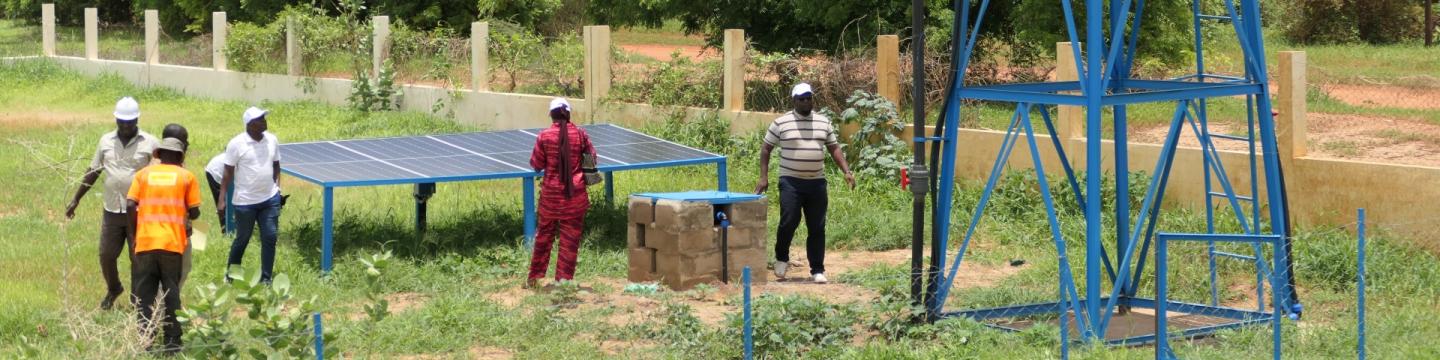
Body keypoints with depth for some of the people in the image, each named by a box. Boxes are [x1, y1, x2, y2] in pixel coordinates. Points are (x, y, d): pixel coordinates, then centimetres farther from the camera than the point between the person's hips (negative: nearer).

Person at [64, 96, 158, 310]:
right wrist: (76, 200, 13)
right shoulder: (106, 141, 7)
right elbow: (92, 172, 14)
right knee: (106, 255, 7)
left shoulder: (149, 143, -4)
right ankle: (113, 289, 33)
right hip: (112, 210, 3)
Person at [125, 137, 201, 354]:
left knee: (144, 293, 7)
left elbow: (130, 205, 0)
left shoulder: (143, 174, 9)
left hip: (145, 242, 1)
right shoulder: (186, 176, 6)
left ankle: (145, 339, 2)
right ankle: (172, 341, 4)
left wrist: (134, 231, 12)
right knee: (171, 293, 5)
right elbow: (194, 212, 4)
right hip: (173, 244, -1)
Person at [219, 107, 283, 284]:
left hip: (270, 199, 4)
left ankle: (266, 278, 11)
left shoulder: (272, 140, 3)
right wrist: (222, 199, -11)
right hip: (245, 201, -4)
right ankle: (231, 274, 29)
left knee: (270, 237, 1)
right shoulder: (236, 144, -12)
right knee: (242, 239, 8)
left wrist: (277, 186, 6)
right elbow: (228, 173, -8)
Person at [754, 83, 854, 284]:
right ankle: (781, 258, 16)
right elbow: (766, 149, 4)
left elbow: (834, 148, 14)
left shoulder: (824, 123, 9)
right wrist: (763, 177, -4)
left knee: (817, 228, 3)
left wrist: (846, 171, 2)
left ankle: (817, 270, 10)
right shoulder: (781, 123, -1)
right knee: (789, 222, -10)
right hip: (791, 182, -3)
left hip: (817, 182, 3)